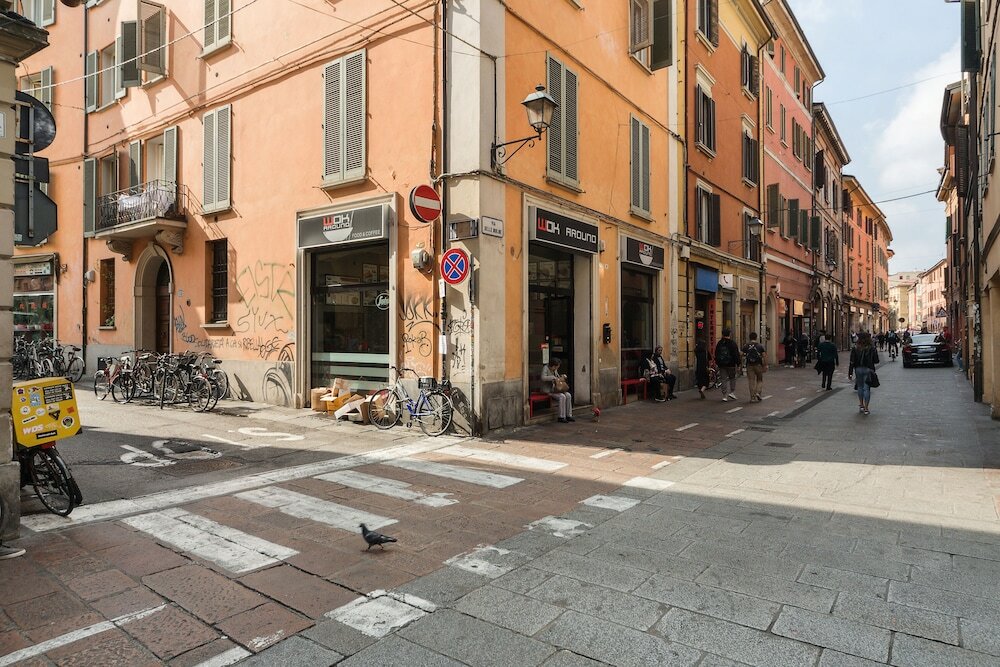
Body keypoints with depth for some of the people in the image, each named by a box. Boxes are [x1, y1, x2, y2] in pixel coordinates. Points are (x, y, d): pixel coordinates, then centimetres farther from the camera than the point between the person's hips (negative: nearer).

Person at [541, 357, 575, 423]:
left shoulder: (555, 369, 8)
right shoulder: (545, 368, -15)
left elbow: (558, 377, 22)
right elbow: (543, 378, -31)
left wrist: (561, 377, -1)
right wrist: (553, 377, -29)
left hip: (554, 388, 8)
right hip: (548, 390, -8)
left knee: (568, 395, -13)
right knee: (562, 397, -27)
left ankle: (568, 415, -10)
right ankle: (561, 417, -19)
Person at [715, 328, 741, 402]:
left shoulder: (719, 343, 5)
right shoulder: (732, 343, -8)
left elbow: (716, 354, 10)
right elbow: (736, 354, -8)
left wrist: (717, 363, 17)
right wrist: (738, 363, -2)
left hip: (721, 365, 3)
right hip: (731, 364, -3)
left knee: (724, 380, 4)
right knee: (732, 378, 14)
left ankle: (725, 396, 3)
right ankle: (732, 392, 8)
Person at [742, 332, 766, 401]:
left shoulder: (745, 346, 0)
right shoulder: (760, 346, -2)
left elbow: (743, 357, -5)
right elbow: (764, 356, -5)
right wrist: (765, 365, -2)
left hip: (749, 365, 1)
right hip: (758, 365, -1)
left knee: (751, 381, 4)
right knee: (760, 380, 16)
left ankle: (752, 397, 4)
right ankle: (758, 392, -3)